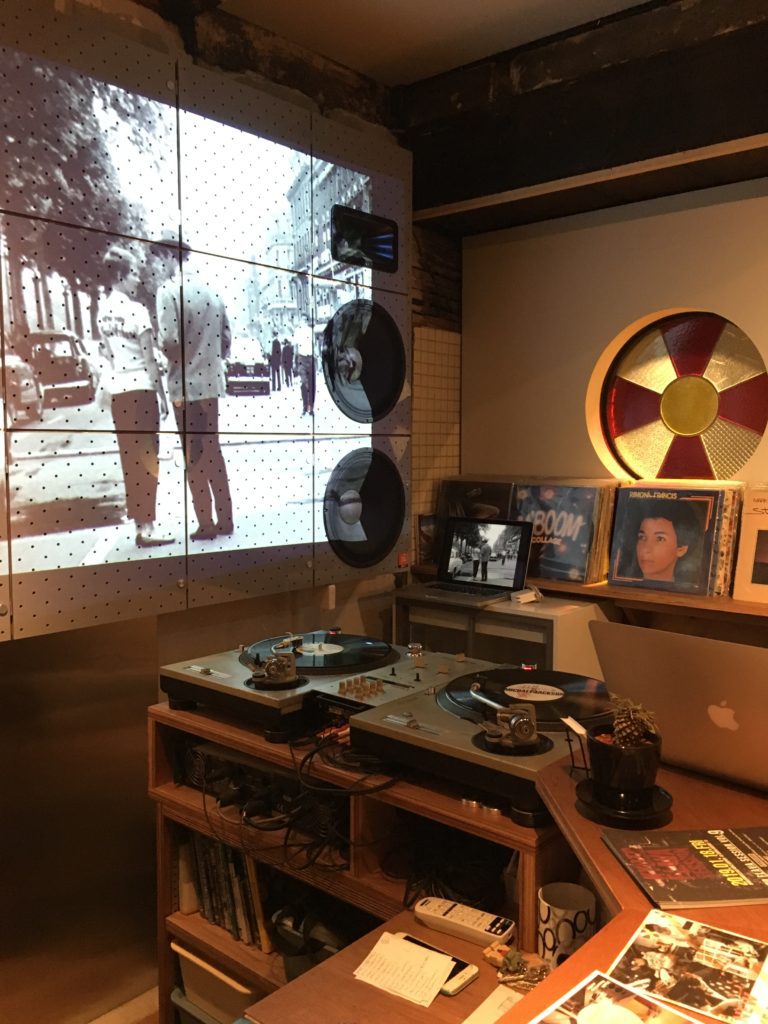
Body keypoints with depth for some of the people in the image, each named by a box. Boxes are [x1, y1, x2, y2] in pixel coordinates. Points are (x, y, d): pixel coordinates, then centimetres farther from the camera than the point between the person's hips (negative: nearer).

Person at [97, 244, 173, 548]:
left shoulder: (103, 310, 9)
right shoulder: (136, 309, -12)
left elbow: (106, 354, 10)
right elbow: (149, 359, -12)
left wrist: (107, 389, 15)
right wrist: (162, 394, -7)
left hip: (117, 391, 7)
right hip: (140, 389, -7)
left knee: (131, 459, 10)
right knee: (146, 458, -2)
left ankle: (140, 522, 16)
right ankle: (146, 526, 0)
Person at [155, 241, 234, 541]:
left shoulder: (167, 290, -10)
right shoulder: (211, 290, 7)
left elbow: (170, 341, -17)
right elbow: (226, 338, 9)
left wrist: (159, 348, 3)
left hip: (185, 384, -5)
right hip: (211, 381, 5)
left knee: (194, 456, 2)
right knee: (213, 450, 13)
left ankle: (206, 524, 6)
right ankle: (224, 519, 17)